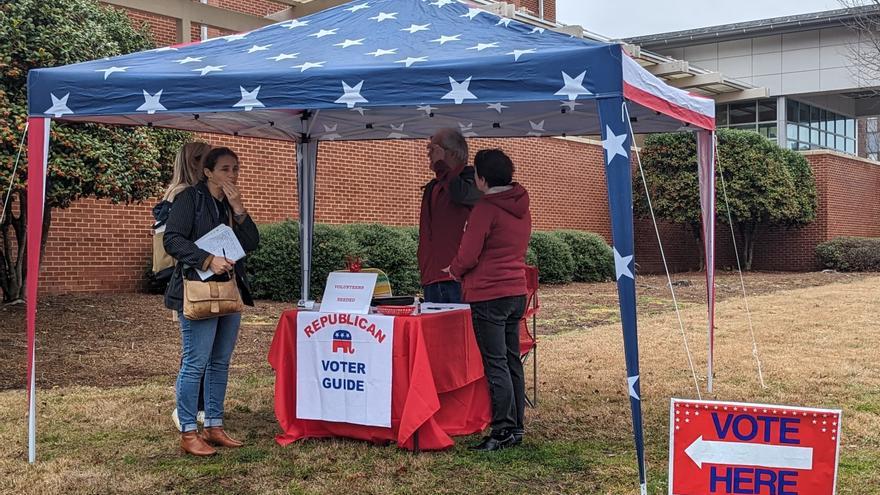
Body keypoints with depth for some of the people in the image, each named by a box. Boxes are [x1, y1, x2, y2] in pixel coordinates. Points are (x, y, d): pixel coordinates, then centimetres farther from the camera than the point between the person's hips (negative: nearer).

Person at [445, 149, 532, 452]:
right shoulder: (522, 206, 12)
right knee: (512, 361, 12)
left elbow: (468, 256, -14)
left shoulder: (485, 209, -14)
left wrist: (454, 270, 8)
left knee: (495, 364, -4)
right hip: (517, 292, 8)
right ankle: (516, 427, 18)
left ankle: (504, 431, -1)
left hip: (488, 295, -8)